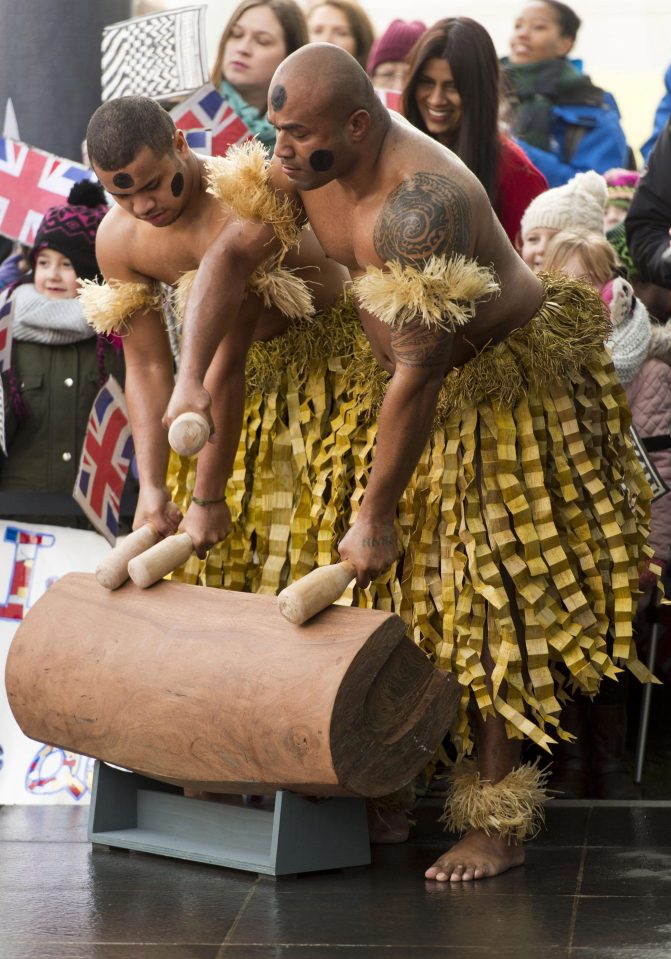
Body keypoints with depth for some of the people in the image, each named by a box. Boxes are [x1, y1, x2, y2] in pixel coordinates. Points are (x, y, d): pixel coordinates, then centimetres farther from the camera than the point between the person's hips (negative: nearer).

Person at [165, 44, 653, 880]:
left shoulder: (418, 206, -36)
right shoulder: (306, 163, -9)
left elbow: (419, 373, -34)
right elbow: (230, 254, -3)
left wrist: (377, 515, -27)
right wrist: (190, 376, -18)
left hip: (503, 388, -9)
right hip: (419, 378, 9)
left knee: (489, 597, -8)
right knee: (408, 585, 11)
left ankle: (499, 822, -1)